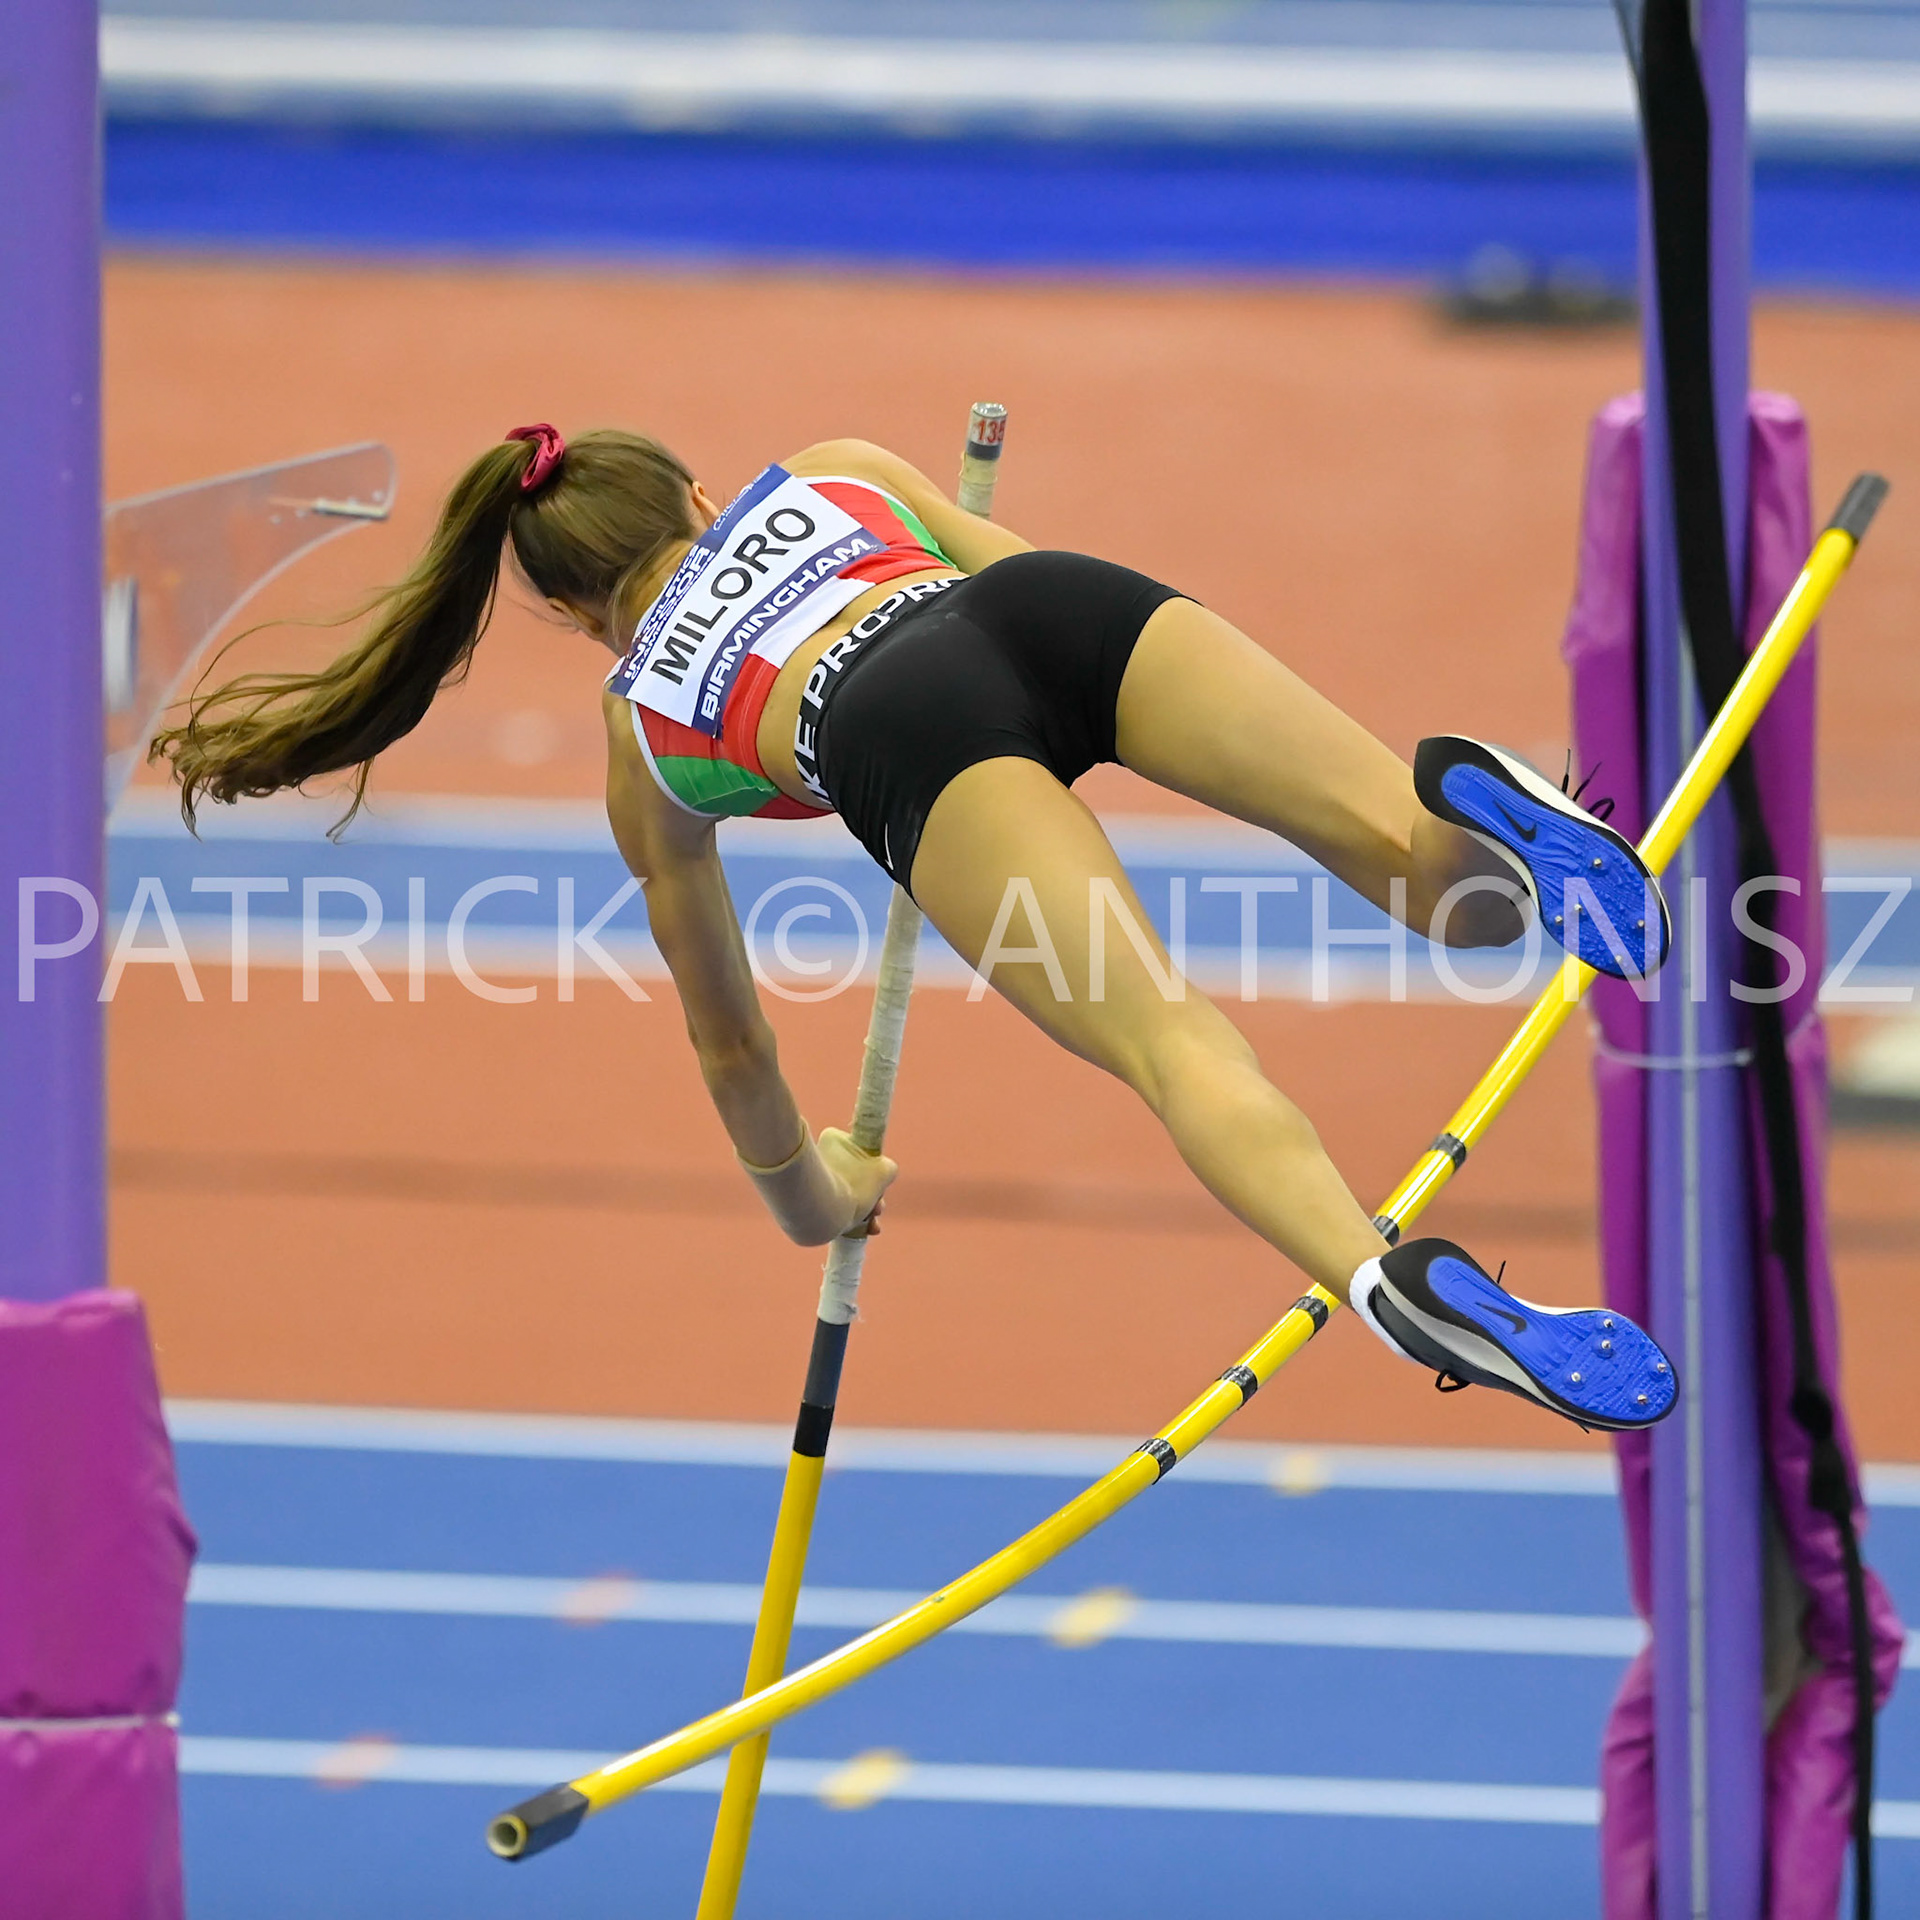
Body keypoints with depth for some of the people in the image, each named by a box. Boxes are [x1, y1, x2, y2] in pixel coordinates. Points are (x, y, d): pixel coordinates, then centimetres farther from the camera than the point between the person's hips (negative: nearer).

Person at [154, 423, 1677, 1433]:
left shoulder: (641, 739, 37)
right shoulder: (830, 472, 43)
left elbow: (727, 1037, 43)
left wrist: (807, 1193, 59)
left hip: (892, 728, -2)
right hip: (1057, 599, 2)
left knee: (1171, 1038, -21)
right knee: (1454, 885, -7)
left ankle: (1383, 1277, -48)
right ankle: (1465, 803, -45)